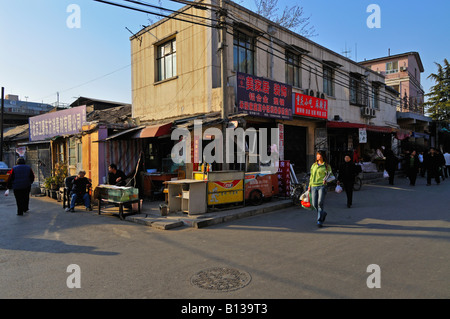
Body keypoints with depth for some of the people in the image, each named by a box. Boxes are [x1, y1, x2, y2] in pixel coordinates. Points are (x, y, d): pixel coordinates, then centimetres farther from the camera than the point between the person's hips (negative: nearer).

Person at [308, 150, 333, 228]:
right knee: (314, 204, 3)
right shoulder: (314, 165, 17)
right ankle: (323, 213, 32)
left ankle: (319, 221, -3)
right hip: (314, 186, 5)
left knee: (320, 203, -12)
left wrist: (326, 180, -20)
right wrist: (309, 185, 15)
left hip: (322, 186, -4)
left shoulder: (326, 165, 3)